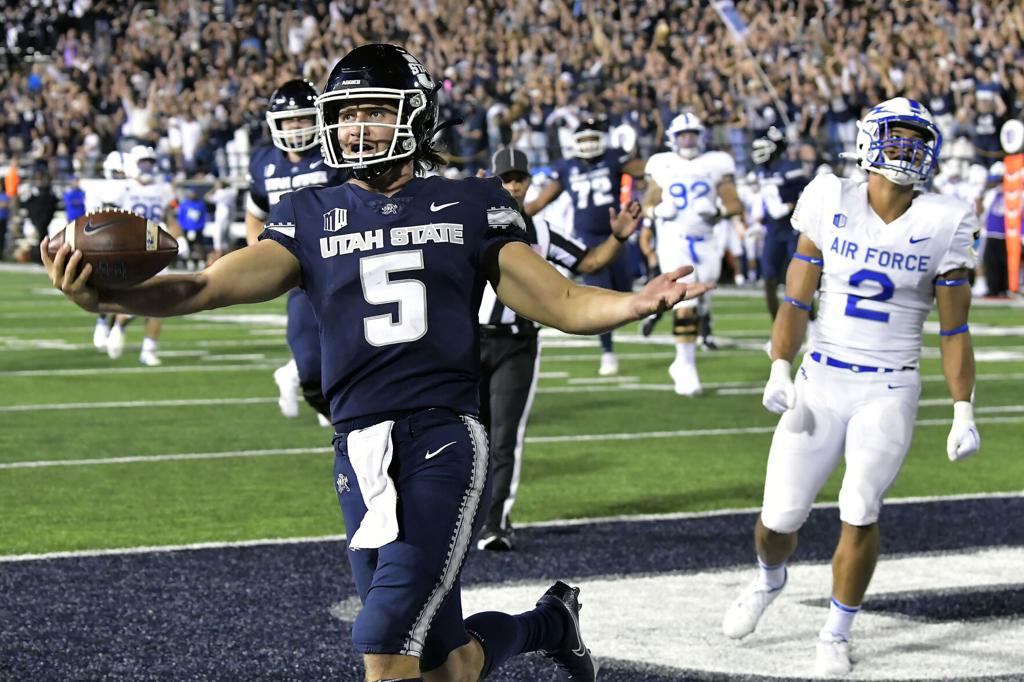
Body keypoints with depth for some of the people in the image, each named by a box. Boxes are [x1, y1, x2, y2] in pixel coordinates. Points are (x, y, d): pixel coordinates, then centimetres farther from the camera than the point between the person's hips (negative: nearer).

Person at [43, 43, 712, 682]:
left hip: (445, 441, -3)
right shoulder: (311, 216, 9)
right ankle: (550, 622, 38)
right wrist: (104, 296, -19)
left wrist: (636, 303, -15)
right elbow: (211, 286, -2)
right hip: (362, 454, 3)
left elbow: (563, 303, 6)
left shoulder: (470, 206, 6)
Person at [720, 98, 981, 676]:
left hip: (891, 391, -1)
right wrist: (780, 368, -12)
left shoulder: (942, 225, -2)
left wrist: (964, 411, -3)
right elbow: (796, 302, 1)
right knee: (780, 516, 0)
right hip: (821, 383, 1)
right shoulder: (832, 206, -2)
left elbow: (955, 331, 2)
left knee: (860, 511, -15)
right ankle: (770, 580, 36)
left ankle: (837, 634, 7)